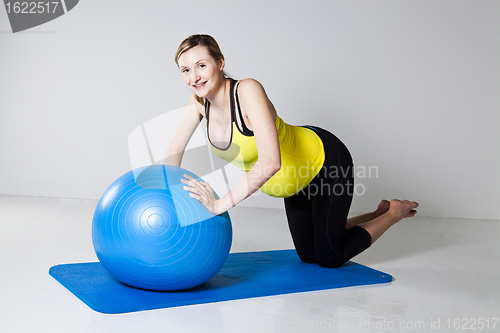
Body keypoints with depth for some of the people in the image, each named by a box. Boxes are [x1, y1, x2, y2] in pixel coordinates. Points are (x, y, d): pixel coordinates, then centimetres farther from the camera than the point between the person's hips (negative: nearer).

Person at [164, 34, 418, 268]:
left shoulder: (248, 90, -35)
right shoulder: (200, 100, -13)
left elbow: (270, 162, -45)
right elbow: (176, 149, -1)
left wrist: (220, 204, -46)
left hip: (326, 160, -8)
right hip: (298, 175, 8)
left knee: (328, 258, 4)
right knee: (308, 255, 21)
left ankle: (394, 212, 25)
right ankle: (379, 213, 39)